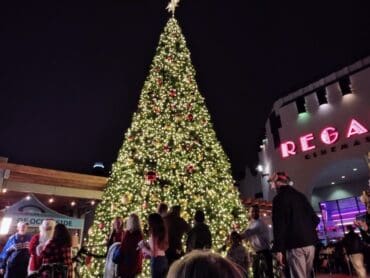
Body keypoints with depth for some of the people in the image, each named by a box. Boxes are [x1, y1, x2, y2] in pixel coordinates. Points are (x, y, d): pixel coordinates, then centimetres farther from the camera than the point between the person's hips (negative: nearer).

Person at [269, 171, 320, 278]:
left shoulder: (279, 198, -7)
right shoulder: (300, 196, 14)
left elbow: (278, 224, -13)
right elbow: (315, 219, 15)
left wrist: (278, 249, -12)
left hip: (295, 244, -7)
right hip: (310, 242, 7)